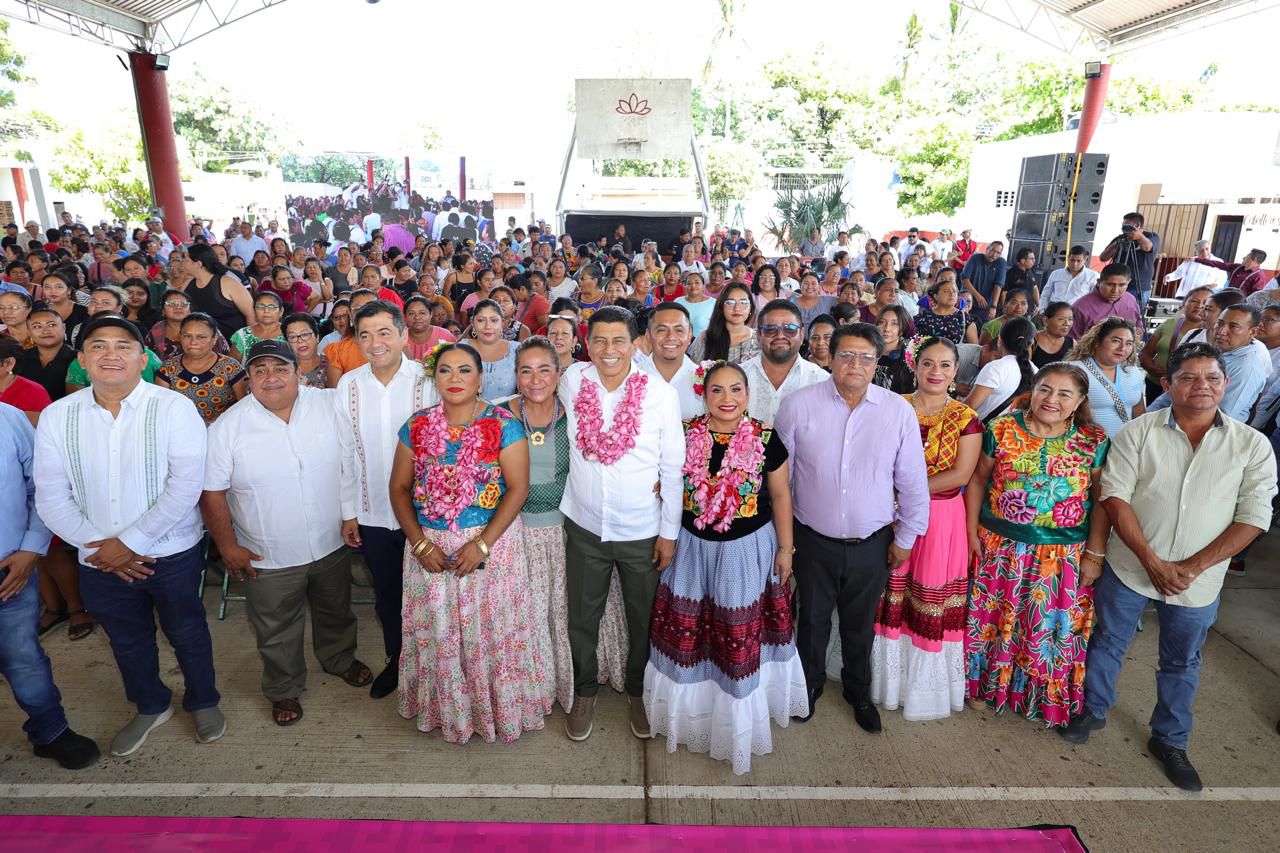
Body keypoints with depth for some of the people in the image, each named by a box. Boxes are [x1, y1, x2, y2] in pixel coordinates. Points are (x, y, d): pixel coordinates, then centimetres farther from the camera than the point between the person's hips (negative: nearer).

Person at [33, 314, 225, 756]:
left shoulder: (174, 408, -15)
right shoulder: (56, 417, -3)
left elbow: (185, 485, -20)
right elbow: (51, 498, -2)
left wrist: (131, 543, -19)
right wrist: (98, 546, -12)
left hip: (172, 553, -3)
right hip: (101, 561, 4)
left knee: (187, 633, 15)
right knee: (127, 640, 22)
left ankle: (203, 701, 41)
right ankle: (151, 707, 47)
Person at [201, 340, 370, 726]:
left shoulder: (331, 406, -10)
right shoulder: (227, 428, -13)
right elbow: (211, 492, -7)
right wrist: (227, 546, -7)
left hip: (331, 545, 2)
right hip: (268, 559, -2)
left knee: (336, 613, 25)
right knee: (277, 634, 17)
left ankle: (339, 659, 51)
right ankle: (284, 690, 41)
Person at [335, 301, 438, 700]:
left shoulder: (427, 380, -13)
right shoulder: (348, 385, -3)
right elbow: (344, 452, 3)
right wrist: (348, 511, 5)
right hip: (372, 513, 3)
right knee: (386, 594, 19)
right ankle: (395, 660, 43)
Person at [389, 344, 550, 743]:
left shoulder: (503, 425, -8)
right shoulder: (417, 426, 2)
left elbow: (518, 488, -11)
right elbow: (399, 488, 4)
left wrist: (482, 544, -18)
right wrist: (419, 543, -8)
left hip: (492, 543, -3)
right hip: (430, 547, 3)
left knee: (492, 629, 7)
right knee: (437, 632, 13)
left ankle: (499, 708, 31)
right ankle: (445, 708, 37)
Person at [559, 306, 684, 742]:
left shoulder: (662, 394, -12)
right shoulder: (572, 381, -6)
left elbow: (673, 468, -6)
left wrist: (669, 531, -4)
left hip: (643, 532, -1)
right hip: (585, 526, 2)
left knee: (644, 620, 15)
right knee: (582, 618, 16)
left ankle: (639, 692, 40)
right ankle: (584, 692, 40)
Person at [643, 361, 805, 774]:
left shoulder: (765, 438, -9)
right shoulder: (685, 434, -6)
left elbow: (780, 494, -1)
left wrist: (785, 547, 0)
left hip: (749, 549, -1)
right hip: (694, 548, 2)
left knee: (742, 637, 10)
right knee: (689, 633, 13)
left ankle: (738, 718, 35)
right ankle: (694, 710, 38)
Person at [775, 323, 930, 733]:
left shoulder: (899, 411, -8)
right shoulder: (798, 405, -11)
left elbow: (913, 481, 1)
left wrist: (906, 537, 4)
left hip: (873, 543, 1)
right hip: (814, 541, -1)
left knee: (860, 623, 20)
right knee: (813, 619, 18)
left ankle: (858, 690, 45)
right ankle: (809, 684, 44)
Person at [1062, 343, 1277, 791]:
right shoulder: (1138, 431, -9)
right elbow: (1115, 496, -12)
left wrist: (1193, 567, -15)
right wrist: (1152, 561, -18)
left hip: (1199, 580, 2)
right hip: (1129, 567, -1)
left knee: (1182, 663, 19)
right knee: (1108, 643, 16)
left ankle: (1169, 739, 39)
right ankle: (1093, 709, 39)